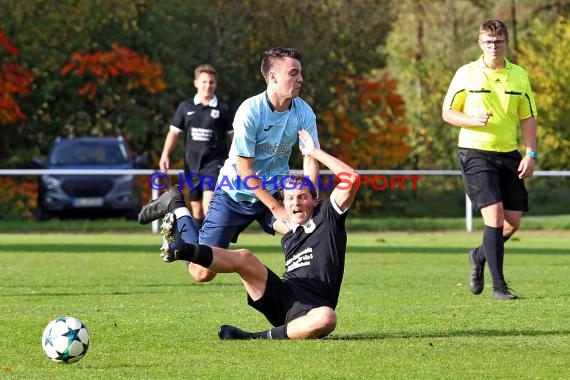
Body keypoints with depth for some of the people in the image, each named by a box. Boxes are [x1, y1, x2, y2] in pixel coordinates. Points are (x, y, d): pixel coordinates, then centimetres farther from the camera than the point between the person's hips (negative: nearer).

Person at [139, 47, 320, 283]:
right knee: (202, 272, -4)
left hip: (275, 192, 4)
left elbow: (310, 159, -9)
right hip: (235, 194, -4)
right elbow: (244, 170, -20)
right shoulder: (250, 111, -22)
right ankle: (176, 208, 18)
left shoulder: (304, 113, -9)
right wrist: (276, 208, -22)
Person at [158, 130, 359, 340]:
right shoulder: (288, 238, 25)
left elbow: (351, 178, -3)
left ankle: (259, 337, -39)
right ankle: (180, 249, -37)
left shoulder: (327, 218, 8)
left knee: (326, 318, -43)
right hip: (280, 297, 5)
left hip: (307, 313, -5)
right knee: (243, 257, -19)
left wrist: (314, 152, 1)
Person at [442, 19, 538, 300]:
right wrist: (473, 120, -17)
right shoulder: (466, 74, -2)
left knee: (513, 221, 3)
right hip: (476, 153, -4)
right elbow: (447, 112, 2)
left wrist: (530, 154, 0)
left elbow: (528, 118, 11)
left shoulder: (519, 76, 7)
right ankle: (498, 286, -12)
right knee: (494, 214, -16)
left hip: (509, 154, 4)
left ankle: (480, 256, 33)